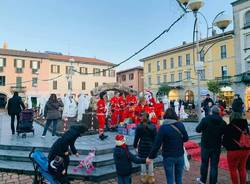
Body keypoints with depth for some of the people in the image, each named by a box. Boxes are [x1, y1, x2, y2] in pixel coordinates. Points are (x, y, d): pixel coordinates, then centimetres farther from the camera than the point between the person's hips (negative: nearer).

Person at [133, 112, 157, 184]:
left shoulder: (139, 127, -9)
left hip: (142, 146, 0)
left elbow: (136, 137, -4)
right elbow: (155, 137, -3)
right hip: (151, 146, 0)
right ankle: (151, 177, 24)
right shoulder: (153, 126, -8)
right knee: (150, 162, 12)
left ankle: (144, 177, 24)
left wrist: (135, 145, 8)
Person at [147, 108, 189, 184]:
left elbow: (157, 144, -16)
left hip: (168, 157, -3)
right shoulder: (180, 125, -6)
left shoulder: (163, 127, -17)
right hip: (180, 155, 4)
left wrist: (150, 157, -8)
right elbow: (186, 138, 6)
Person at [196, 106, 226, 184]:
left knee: (204, 163, 15)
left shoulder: (205, 119, -14)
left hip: (206, 145, -1)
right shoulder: (223, 122, -6)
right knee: (214, 165, 9)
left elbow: (198, 129, -10)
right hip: (216, 146, 1)